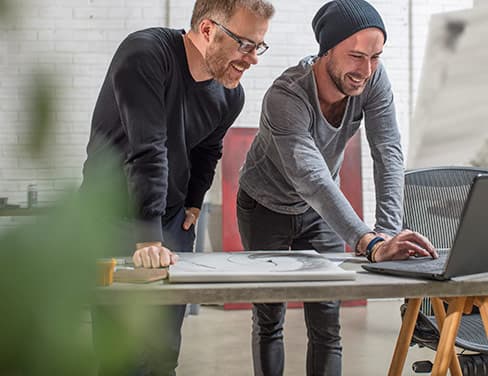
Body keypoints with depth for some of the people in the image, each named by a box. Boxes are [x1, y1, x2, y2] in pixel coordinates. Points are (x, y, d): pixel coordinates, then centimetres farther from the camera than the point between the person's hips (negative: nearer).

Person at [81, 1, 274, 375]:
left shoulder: (231, 95, -2)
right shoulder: (145, 54, -23)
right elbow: (147, 151, -32)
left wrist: (194, 203, 9)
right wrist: (147, 238, -37)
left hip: (172, 218, 6)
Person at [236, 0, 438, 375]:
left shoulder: (374, 78, -23)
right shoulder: (284, 98, -38)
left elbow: (389, 154, -28)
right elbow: (311, 179, -49)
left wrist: (389, 233, -42)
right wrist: (371, 244, -61)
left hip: (321, 209, 4)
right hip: (266, 207, -4)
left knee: (327, 323, 1)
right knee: (269, 320, 2)